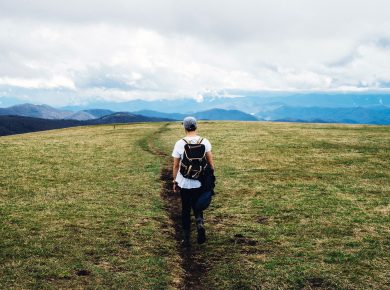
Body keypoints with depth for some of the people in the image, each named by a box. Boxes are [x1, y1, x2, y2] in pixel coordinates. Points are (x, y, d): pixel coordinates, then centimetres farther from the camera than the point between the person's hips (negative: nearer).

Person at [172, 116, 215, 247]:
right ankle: (200, 223, -10)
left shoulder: (179, 144, -8)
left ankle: (187, 238, 13)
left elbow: (176, 165, -3)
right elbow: (210, 162, -2)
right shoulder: (205, 142, -4)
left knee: (185, 210, 12)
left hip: (184, 182, -1)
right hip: (200, 182, 1)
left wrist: (175, 181, 8)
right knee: (197, 207, 20)